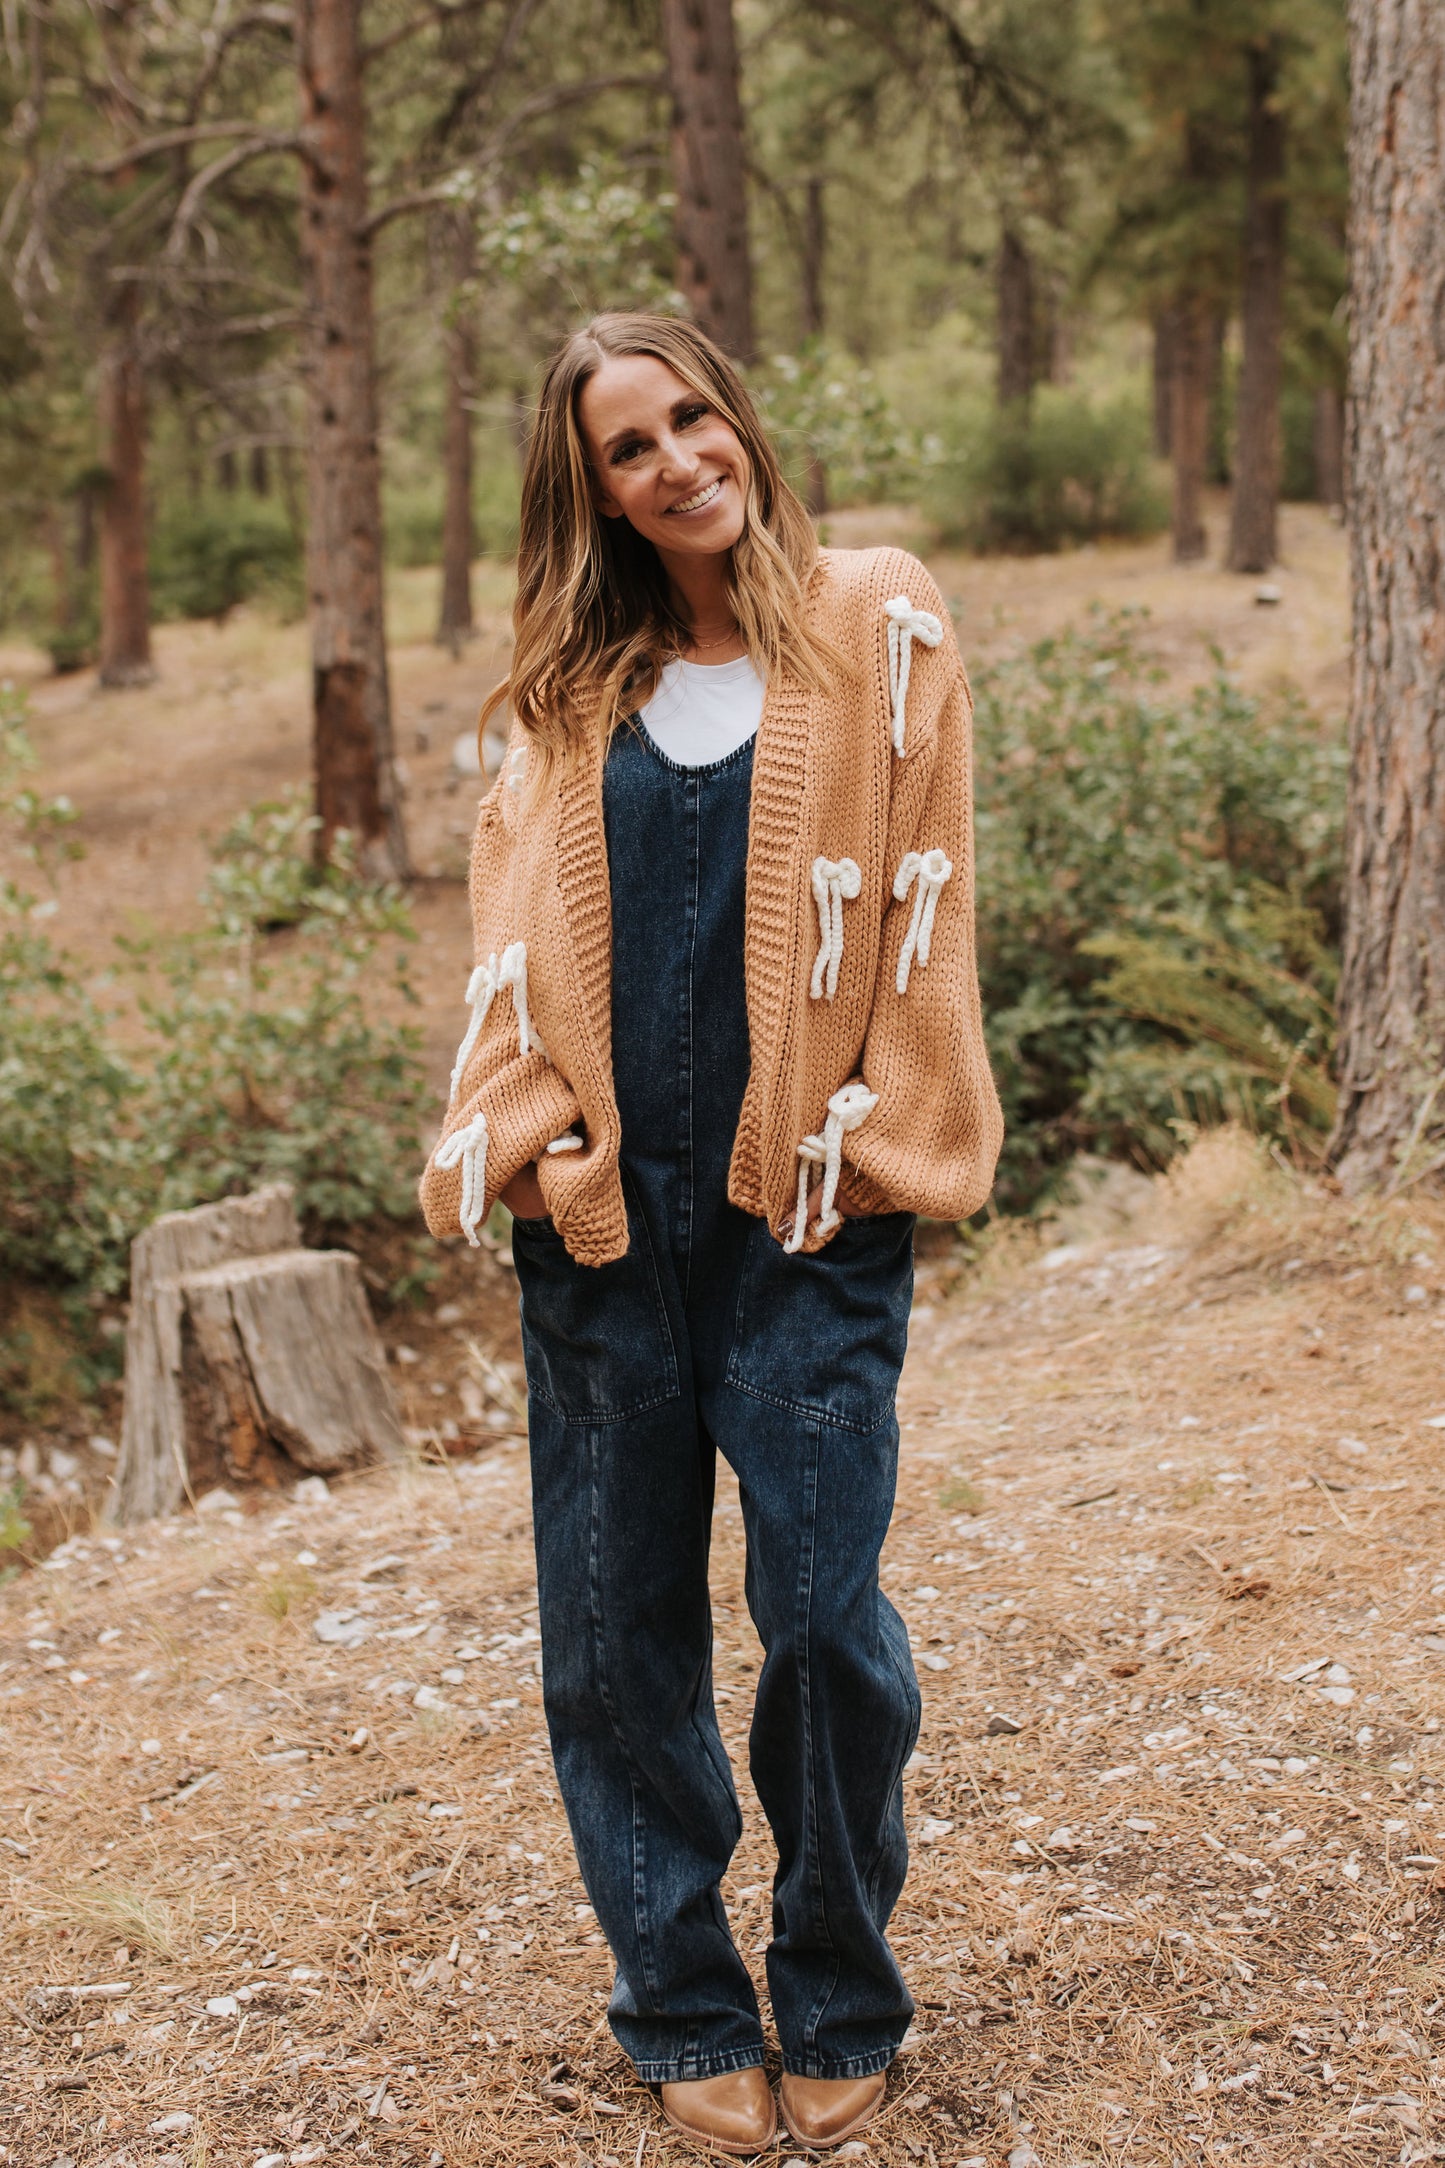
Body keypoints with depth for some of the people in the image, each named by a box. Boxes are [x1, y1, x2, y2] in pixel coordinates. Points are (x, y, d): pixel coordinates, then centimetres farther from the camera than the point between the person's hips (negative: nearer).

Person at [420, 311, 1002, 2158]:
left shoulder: (876, 627, 3)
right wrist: (522, 1137, -3)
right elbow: (518, 931, 10)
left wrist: (883, 1138, -5)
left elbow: (922, 895, 1)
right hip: (606, 1215, 3)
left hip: (807, 1212, -3)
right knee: (616, 1637, 7)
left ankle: (839, 2010, 20)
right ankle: (685, 2013, 24)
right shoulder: (570, 684, 12)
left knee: (826, 1619, -3)